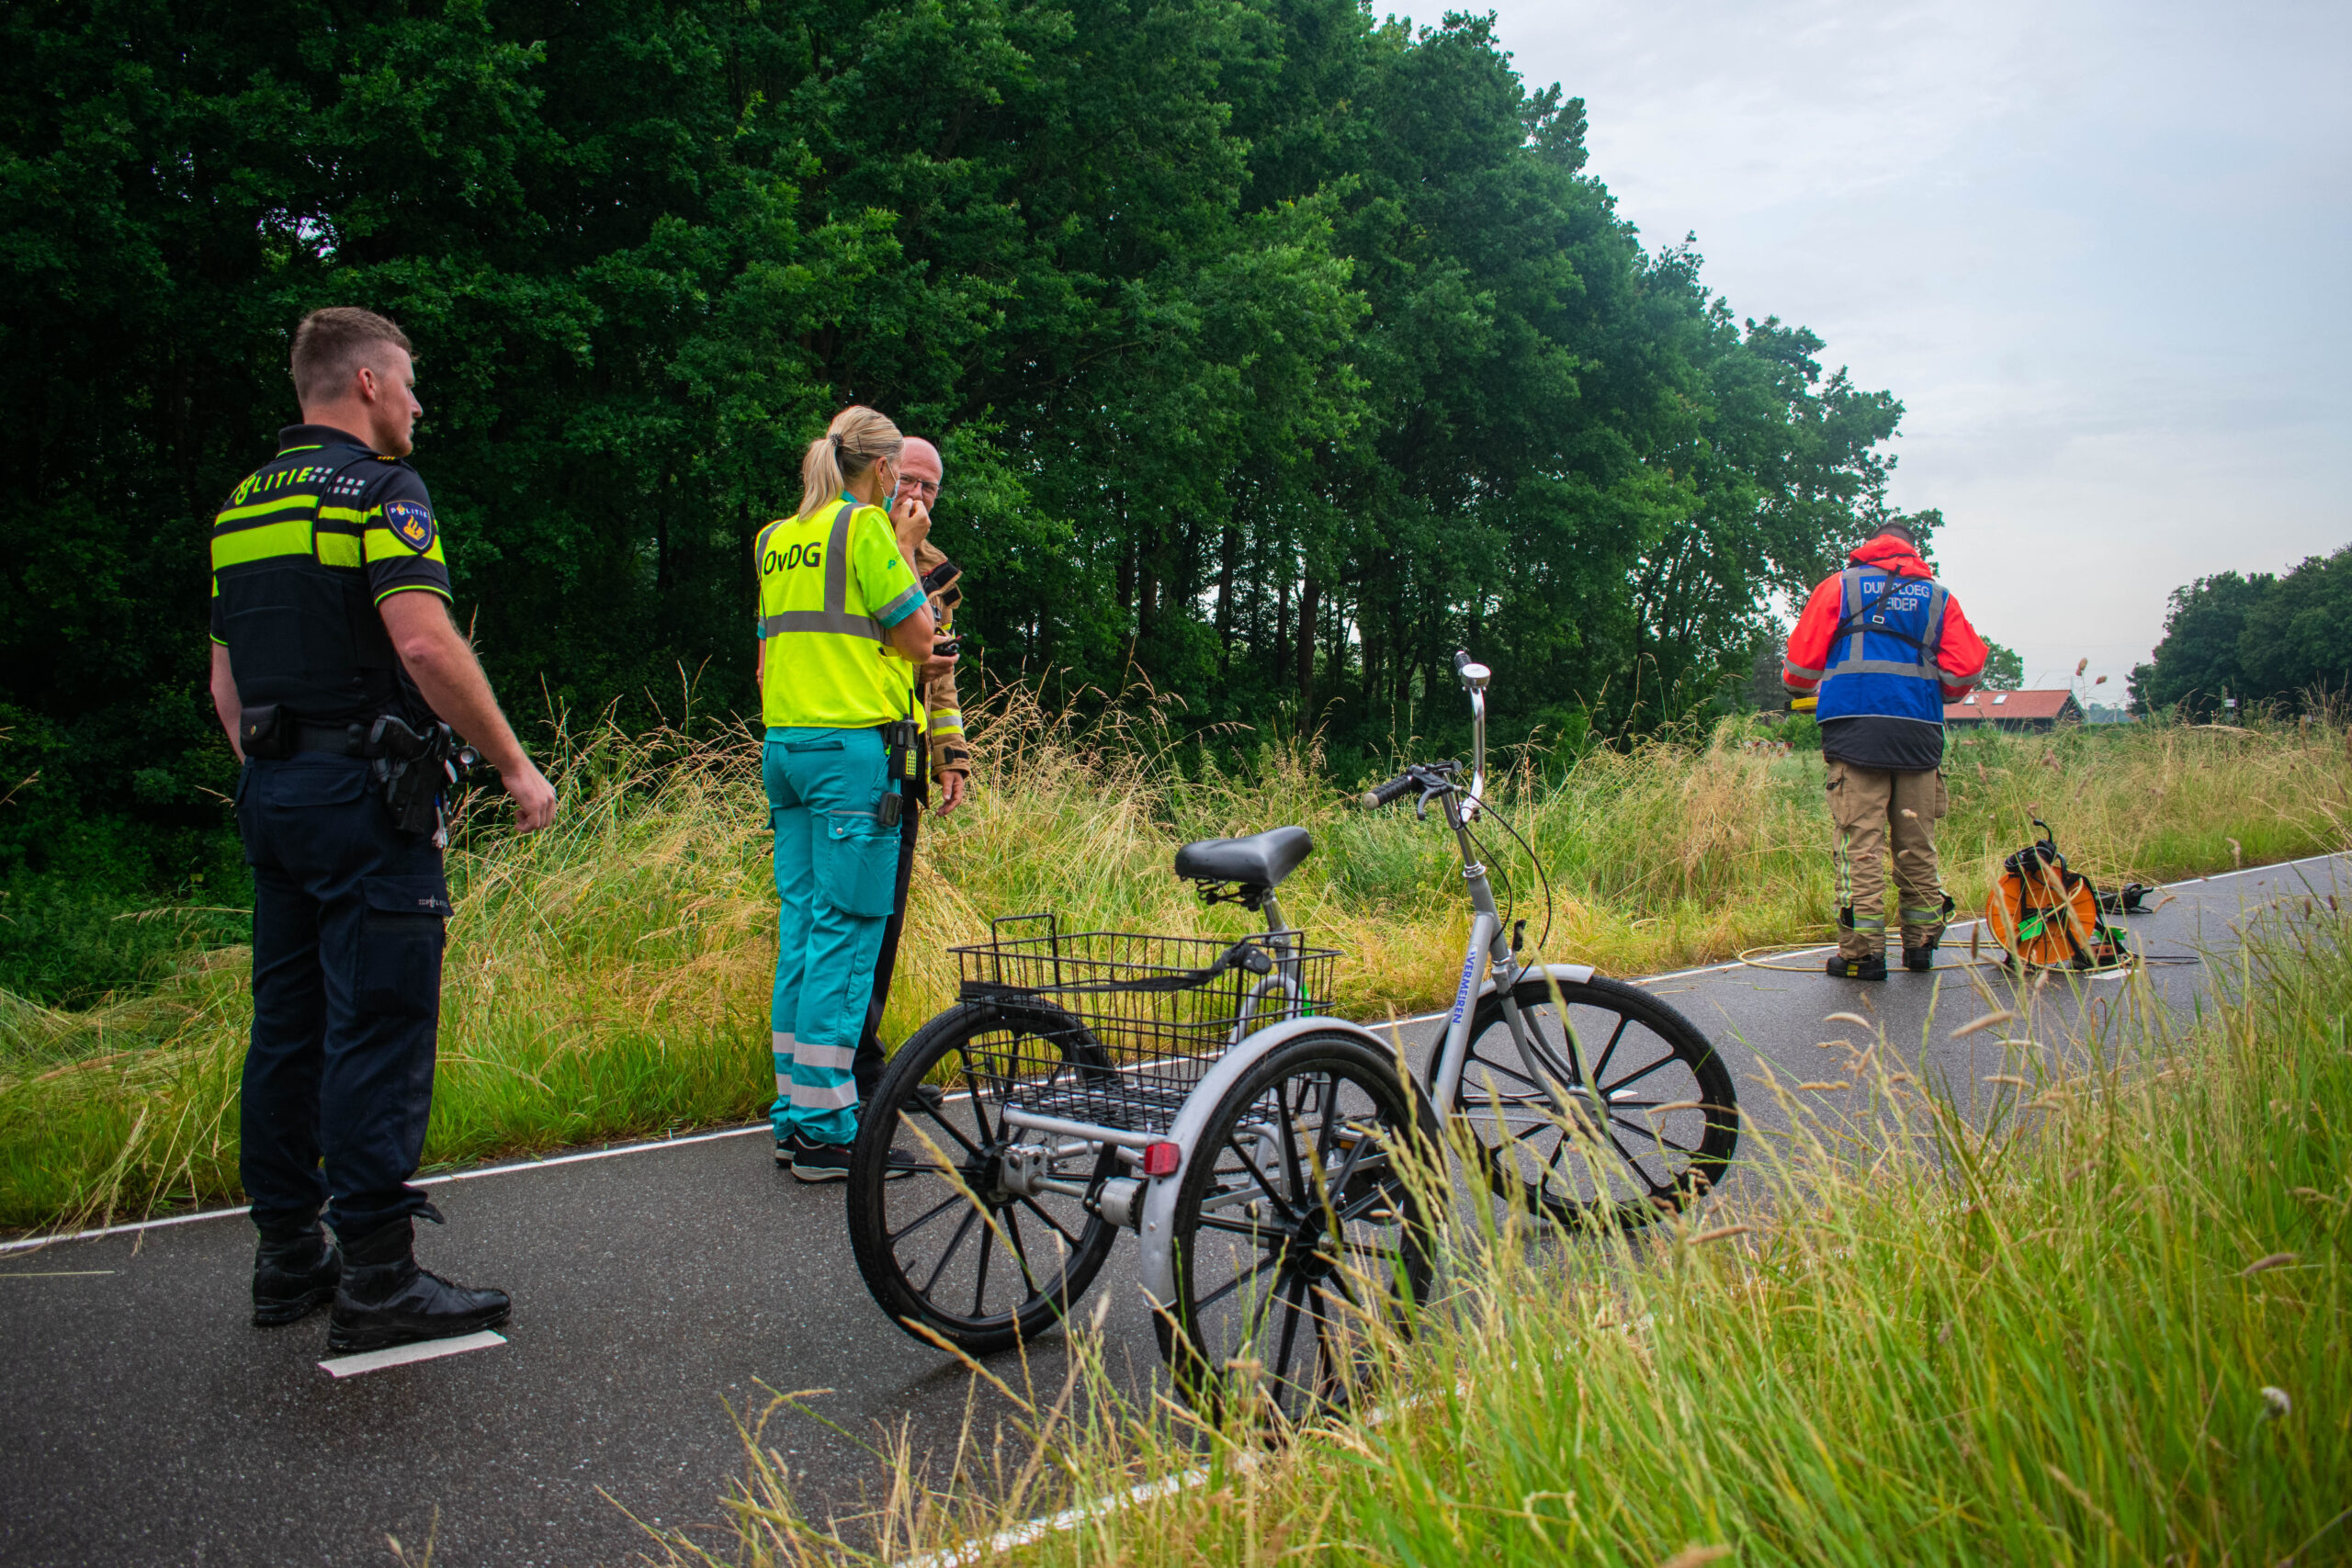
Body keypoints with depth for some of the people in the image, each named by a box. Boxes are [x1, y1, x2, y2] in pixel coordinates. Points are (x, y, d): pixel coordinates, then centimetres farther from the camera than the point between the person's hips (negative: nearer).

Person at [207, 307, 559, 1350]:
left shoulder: (241, 506, 16)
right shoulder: (376, 488, -9)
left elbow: (225, 684, 19)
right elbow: (425, 644, -22)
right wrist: (515, 766, -15)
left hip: (272, 794, 9)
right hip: (363, 794, -9)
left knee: (288, 1028, 13)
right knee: (377, 1030, -6)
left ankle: (288, 1260, 21)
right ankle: (376, 1280, -2)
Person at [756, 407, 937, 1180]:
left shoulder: (775, 539, 17)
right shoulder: (864, 528, -7)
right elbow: (918, 636, -7)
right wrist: (906, 554, 5)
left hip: (785, 744, 8)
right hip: (855, 744, -8)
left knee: (801, 926, 10)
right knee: (847, 932, -6)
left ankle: (792, 1116, 15)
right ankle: (824, 1128, -4)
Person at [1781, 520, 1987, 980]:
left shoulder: (1839, 586, 10)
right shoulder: (1939, 597, 16)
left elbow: (1802, 661, 7)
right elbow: (1965, 671, 9)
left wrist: (1798, 690, 29)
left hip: (1856, 730, -3)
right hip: (1920, 733, 3)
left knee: (1860, 842, -4)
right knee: (1917, 843, 11)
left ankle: (1864, 952, -7)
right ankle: (1921, 943, 18)